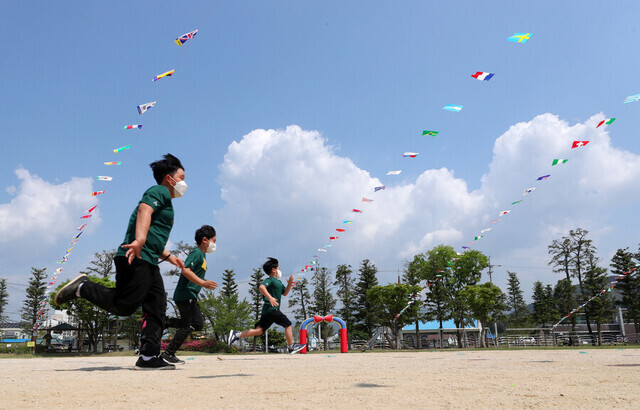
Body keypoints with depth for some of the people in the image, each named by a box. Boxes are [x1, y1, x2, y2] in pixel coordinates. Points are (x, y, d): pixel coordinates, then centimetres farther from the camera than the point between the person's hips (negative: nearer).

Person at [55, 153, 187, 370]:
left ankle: (148, 357, 3)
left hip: (148, 263, 10)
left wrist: (168, 256, 35)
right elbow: (144, 210, -21)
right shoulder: (159, 192, 1)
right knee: (124, 305, -14)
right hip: (136, 258, -10)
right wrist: (139, 240, -36)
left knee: (156, 309, 3)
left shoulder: (164, 200, 30)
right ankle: (82, 287, 2)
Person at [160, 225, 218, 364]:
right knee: (188, 325, -7)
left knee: (198, 324, 9)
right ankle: (168, 354, 1)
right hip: (186, 295, -10)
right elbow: (186, 270, -25)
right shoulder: (196, 253, -12)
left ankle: (165, 322, 13)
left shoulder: (202, 254, 19)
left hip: (190, 296, 10)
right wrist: (203, 283, -31)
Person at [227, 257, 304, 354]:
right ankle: (291, 347, 8)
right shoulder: (270, 280, -7)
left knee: (259, 330, 5)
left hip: (267, 310, 10)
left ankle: (236, 334, 1)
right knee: (288, 324, -2)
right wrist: (270, 297, -38)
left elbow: (284, 293, 30)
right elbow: (262, 287, -26)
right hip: (272, 309, -10)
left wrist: (289, 284, 13)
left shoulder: (278, 282, 23)